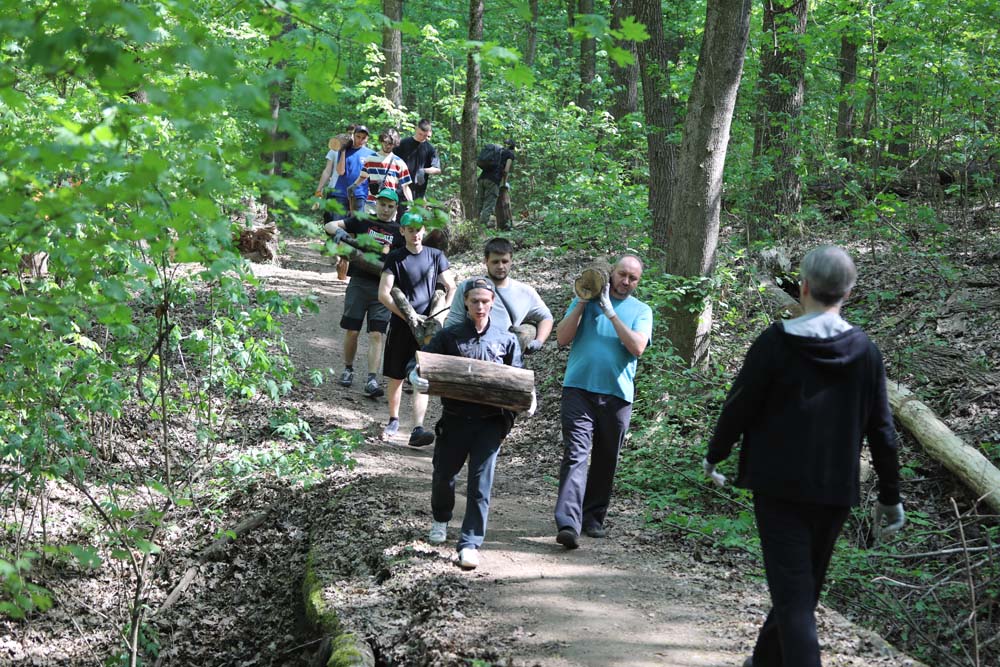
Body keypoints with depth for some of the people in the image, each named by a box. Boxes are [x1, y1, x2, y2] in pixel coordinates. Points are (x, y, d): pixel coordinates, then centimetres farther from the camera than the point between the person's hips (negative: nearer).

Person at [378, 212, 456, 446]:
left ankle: (417, 430, -16)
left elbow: (451, 288, 5)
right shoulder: (394, 258, -1)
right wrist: (409, 316, -16)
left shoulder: (435, 256, 4)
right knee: (396, 377, 9)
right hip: (400, 325, 0)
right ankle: (394, 421, 30)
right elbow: (383, 294, -8)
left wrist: (440, 313, -11)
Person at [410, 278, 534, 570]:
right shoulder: (449, 336, 3)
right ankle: (440, 519, 43)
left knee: (481, 482, -6)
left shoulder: (507, 340, 7)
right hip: (454, 418, 1)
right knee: (443, 474, 13)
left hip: (490, 422, -1)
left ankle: (470, 543, -2)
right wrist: (417, 379, -24)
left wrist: (528, 399, -11)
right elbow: (418, 367, -1)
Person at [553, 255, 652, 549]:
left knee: (605, 460, 11)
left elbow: (637, 347, -10)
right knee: (575, 454, -14)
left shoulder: (641, 311, 8)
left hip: (617, 393, 2)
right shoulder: (585, 299, 9)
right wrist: (582, 303, -7)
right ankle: (568, 523, -23)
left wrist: (610, 312, -12)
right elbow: (562, 338, 0)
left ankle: (593, 516, 26)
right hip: (579, 388, -2)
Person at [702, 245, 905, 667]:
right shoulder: (865, 351, 2)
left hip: (779, 485, -4)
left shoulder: (776, 342, -9)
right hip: (836, 490, 4)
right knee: (805, 585, 20)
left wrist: (714, 456, 11)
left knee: (792, 590, -5)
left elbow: (739, 406, -5)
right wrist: (890, 496, 13)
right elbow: (881, 429, 4)